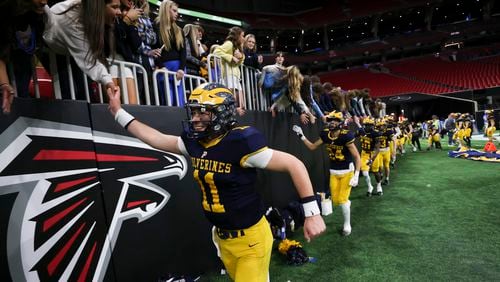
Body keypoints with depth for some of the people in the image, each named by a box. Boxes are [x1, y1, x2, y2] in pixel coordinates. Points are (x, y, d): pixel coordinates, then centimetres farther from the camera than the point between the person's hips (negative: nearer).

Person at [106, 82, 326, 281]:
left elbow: (294, 164, -22)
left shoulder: (240, 143, -25)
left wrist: (312, 212, -22)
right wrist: (118, 113, 13)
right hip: (222, 237, 7)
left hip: (250, 238, -7)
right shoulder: (194, 142, -4)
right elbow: (156, 139, 10)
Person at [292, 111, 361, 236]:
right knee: (335, 200, 6)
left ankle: (347, 225, 17)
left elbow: (357, 157, -19)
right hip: (333, 172, 5)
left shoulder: (346, 136, -23)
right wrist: (301, 135, -4)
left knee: (342, 199, -5)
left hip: (347, 172, -5)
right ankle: (347, 203, 42)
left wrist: (356, 175, -24)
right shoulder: (325, 134, -7)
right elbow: (312, 147, 5)